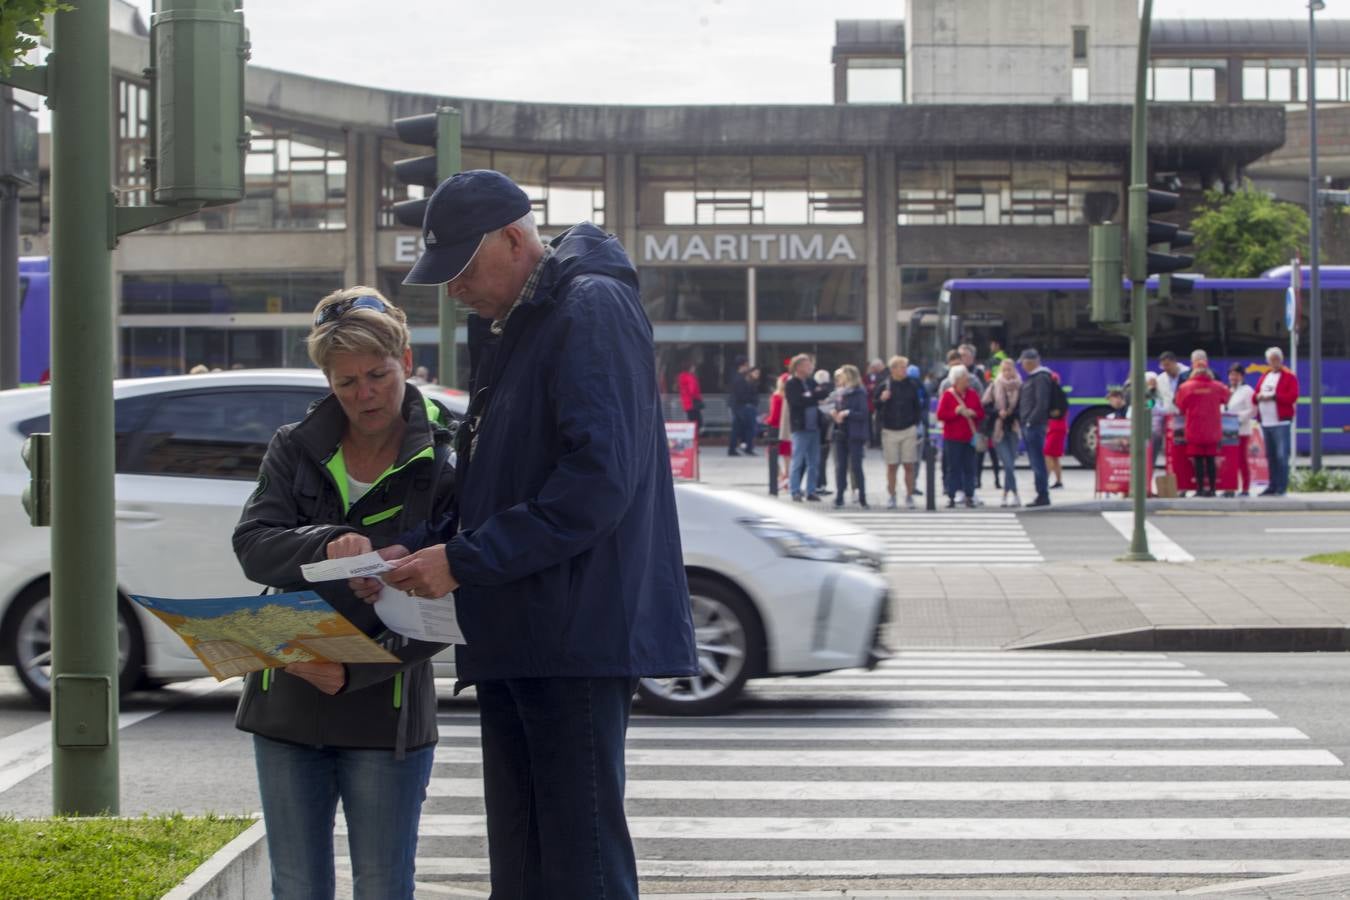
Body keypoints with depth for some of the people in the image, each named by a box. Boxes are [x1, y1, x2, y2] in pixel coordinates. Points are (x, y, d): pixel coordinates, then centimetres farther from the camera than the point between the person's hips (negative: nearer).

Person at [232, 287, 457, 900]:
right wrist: (326, 546, -27)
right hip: (286, 708, 3)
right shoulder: (295, 449, 6)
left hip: (385, 711, -3)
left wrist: (355, 672, -21)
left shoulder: (441, 467, -5)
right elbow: (252, 544, -7)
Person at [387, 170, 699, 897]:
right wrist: (418, 552, 7)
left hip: (577, 633, -10)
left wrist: (465, 560, -18)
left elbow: (599, 480, -21)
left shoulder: (592, 309, -11)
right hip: (513, 636, 10)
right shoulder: (503, 325, 19)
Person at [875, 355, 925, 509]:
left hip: (909, 430, 0)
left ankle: (909, 496, 8)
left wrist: (917, 423, 1)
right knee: (892, 466, 5)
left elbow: (918, 406, 8)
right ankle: (891, 496, 14)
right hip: (890, 431, 0)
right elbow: (876, 408, 2)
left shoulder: (912, 385, 2)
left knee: (909, 466, -1)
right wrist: (882, 400, -17)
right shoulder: (883, 386, 0)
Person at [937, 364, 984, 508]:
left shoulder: (972, 394, 8)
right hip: (952, 438, -3)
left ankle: (969, 496, 7)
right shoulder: (947, 395, -3)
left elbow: (981, 413, 11)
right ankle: (951, 496, 2)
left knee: (969, 468, 3)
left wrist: (973, 413, -10)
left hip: (969, 437, 3)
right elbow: (940, 415, -9)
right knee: (953, 468, -1)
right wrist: (956, 412, -18)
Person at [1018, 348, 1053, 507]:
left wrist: (1031, 421, -19)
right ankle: (1042, 495, 15)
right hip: (1027, 425, 10)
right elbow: (1022, 401, 22)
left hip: (1035, 426, -10)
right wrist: (1019, 418, 11)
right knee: (1035, 461, 11)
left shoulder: (1041, 378, -11)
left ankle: (1043, 495, -5)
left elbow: (1041, 403, -19)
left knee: (1037, 461, -7)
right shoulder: (1030, 378, 19)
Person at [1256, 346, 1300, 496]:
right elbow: (1256, 395, 19)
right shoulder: (1265, 377, 19)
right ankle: (1273, 486, 16)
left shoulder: (1289, 376, -2)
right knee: (1271, 456, 10)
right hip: (1266, 422, 7)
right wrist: (1259, 397, -5)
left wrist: (1273, 396, -16)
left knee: (1281, 456, -9)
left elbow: (1292, 396, -13)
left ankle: (1281, 488, -9)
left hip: (1281, 422, -7)